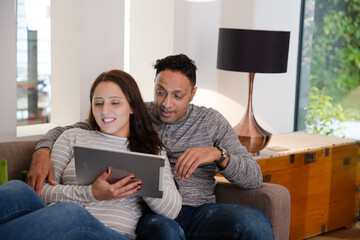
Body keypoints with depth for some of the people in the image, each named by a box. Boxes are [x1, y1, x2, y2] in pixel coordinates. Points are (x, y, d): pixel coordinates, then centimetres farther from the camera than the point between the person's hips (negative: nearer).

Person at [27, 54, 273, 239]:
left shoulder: (211, 121, 15)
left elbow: (254, 178, 8)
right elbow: (65, 132, 16)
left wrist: (218, 154, -12)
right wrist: (42, 153, -7)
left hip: (200, 211, 1)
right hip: (152, 215, -1)